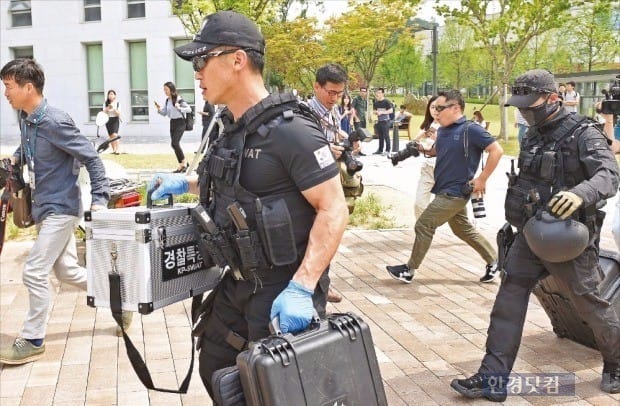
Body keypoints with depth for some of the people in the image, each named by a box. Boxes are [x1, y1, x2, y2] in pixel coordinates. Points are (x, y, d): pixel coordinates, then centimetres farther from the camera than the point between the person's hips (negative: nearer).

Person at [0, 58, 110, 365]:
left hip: (60, 208, -9)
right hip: (43, 208, 9)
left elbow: (91, 158, -17)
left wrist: (99, 200, -21)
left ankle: (32, 341, 7)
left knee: (35, 272, -7)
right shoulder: (25, 118, 4)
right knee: (67, 271, 14)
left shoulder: (55, 122, -21)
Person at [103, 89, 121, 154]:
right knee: (111, 136, 7)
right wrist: (108, 108, -19)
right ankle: (114, 150, 17)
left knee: (114, 135, -20)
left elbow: (119, 113, -5)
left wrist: (114, 109, -21)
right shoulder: (105, 104, 4)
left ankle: (118, 149, -25)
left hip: (115, 120, -3)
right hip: (108, 120, 3)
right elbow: (104, 112, -1)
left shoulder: (117, 103, -1)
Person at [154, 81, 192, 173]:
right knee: (174, 144, 8)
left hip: (180, 123, -8)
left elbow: (189, 109, -17)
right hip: (172, 123, 8)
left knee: (174, 143, -17)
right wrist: (159, 109, -4)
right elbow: (164, 113, 14)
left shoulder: (179, 100, -13)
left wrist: (179, 108, -29)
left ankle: (184, 161, 0)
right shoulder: (167, 100, 8)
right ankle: (181, 165, 16)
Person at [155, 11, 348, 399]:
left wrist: (301, 289, -30)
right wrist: (185, 183, 18)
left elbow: (334, 211, -24)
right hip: (239, 283, 9)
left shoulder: (289, 129, -22)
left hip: (283, 289, -9)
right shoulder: (235, 127, 6)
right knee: (216, 372, 21)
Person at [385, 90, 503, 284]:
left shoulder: (470, 130, -16)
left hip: (454, 193, -9)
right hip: (445, 191, 9)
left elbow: (496, 150, -17)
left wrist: (481, 179, -17)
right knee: (464, 229, 17)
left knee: (424, 226, -4)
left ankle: (409, 270, 9)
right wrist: (423, 148, 8)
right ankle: (494, 261, 31)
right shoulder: (442, 131, 8)